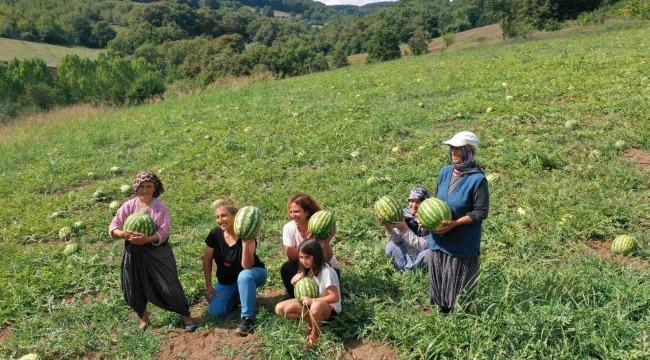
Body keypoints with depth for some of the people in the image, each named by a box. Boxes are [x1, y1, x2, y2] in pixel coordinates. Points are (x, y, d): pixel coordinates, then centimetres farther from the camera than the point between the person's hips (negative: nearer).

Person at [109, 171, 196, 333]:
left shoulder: (160, 207, -11)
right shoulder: (129, 206, -2)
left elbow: (163, 233, -16)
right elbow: (113, 227, -2)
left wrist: (147, 239, -35)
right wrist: (122, 234, -25)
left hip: (157, 252, -4)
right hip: (134, 253, 4)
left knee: (169, 287, -1)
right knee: (134, 290, 12)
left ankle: (186, 316, 20)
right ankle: (144, 320, 36)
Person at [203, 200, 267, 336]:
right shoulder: (215, 234, -16)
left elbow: (246, 266, -36)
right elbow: (207, 260, -2)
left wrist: (245, 243, -48)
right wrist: (208, 286, -3)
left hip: (253, 273, -4)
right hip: (226, 281, 5)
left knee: (244, 276, -41)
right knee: (215, 311, -14)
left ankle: (247, 318, -26)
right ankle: (236, 295, 18)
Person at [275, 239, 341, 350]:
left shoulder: (326, 271, -25)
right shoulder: (307, 269, -3)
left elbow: (335, 297, -25)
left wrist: (313, 300, -33)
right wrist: (296, 280, -17)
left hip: (329, 307, -7)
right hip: (310, 302, 8)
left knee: (316, 307, -44)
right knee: (280, 309, -7)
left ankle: (315, 334, -13)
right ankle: (315, 321, -6)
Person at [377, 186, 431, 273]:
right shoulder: (405, 214, -9)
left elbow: (423, 246, -30)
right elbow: (397, 239, -16)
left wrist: (405, 229, -39)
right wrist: (387, 226, -35)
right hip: (408, 255, 4)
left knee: (428, 252, -35)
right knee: (391, 247, -19)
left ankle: (408, 271, -10)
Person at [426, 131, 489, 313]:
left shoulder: (477, 179, -16)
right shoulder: (445, 172, 2)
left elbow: (481, 212, -15)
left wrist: (454, 223, -23)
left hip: (463, 243, -6)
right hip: (439, 240, 6)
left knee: (460, 287, 7)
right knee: (439, 281, 18)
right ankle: (443, 311, 38)